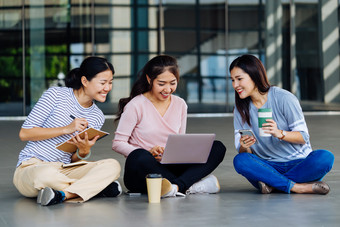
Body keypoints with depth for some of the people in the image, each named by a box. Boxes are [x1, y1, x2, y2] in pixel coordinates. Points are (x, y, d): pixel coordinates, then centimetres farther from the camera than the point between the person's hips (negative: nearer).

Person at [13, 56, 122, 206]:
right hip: (31, 166, -5)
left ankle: (63, 194, -30)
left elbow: (75, 160, 11)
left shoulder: (97, 117, 11)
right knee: (46, 174, -42)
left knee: (113, 166, -19)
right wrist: (66, 129, -15)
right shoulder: (56, 95, -5)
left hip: (63, 171, 5)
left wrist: (84, 151, -14)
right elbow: (24, 133, -9)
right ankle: (95, 187, -18)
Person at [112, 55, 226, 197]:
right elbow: (118, 143, -9)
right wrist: (149, 153, -24)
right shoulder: (136, 106, -6)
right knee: (139, 157, -41)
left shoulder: (180, 105, 10)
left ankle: (176, 186, -32)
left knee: (218, 148, -12)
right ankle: (190, 187, -28)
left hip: (170, 167, 5)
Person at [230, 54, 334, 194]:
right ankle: (297, 187, -27)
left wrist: (280, 133, -28)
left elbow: (303, 137, -8)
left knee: (325, 158, -31)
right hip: (268, 166, 2)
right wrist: (244, 147, -22)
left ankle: (274, 184, -24)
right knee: (239, 161, -28)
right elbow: (242, 152, 2)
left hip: (299, 162, -2)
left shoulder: (284, 98, -8)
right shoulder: (241, 109, 5)